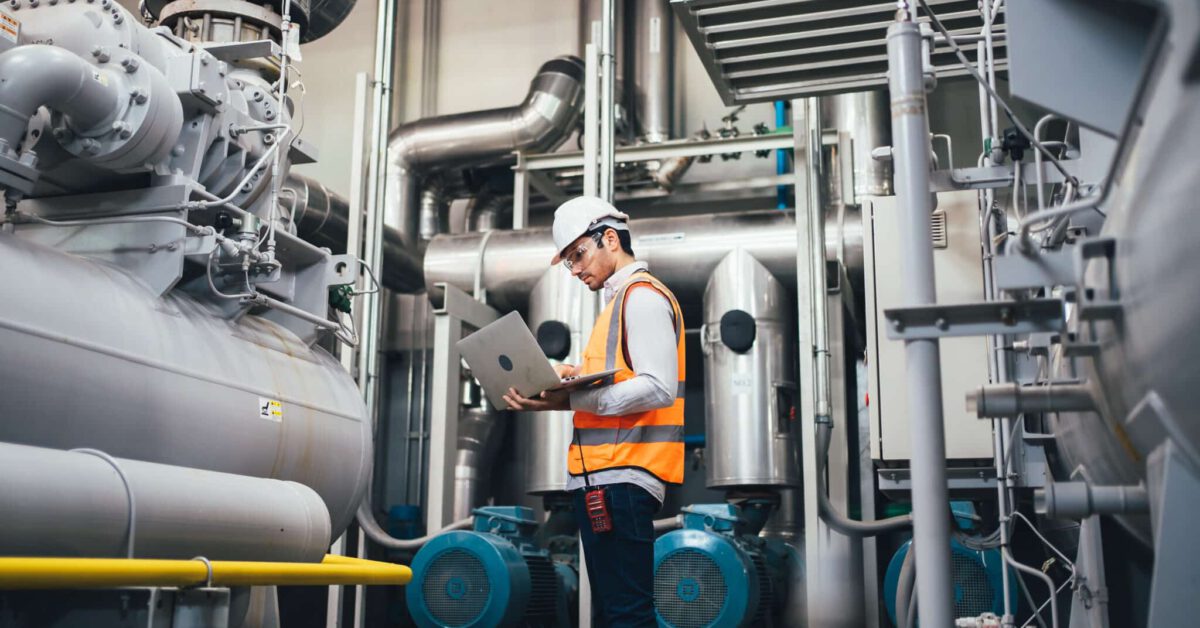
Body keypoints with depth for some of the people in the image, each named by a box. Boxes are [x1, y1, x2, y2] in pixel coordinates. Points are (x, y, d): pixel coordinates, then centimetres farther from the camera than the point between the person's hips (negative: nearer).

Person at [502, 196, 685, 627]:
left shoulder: (643, 296, -7)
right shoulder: (620, 300, 24)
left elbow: (658, 389, -18)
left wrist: (570, 400, -21)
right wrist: (577, 376, 7)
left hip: (622, 478, -10)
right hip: (600, 477, 10)